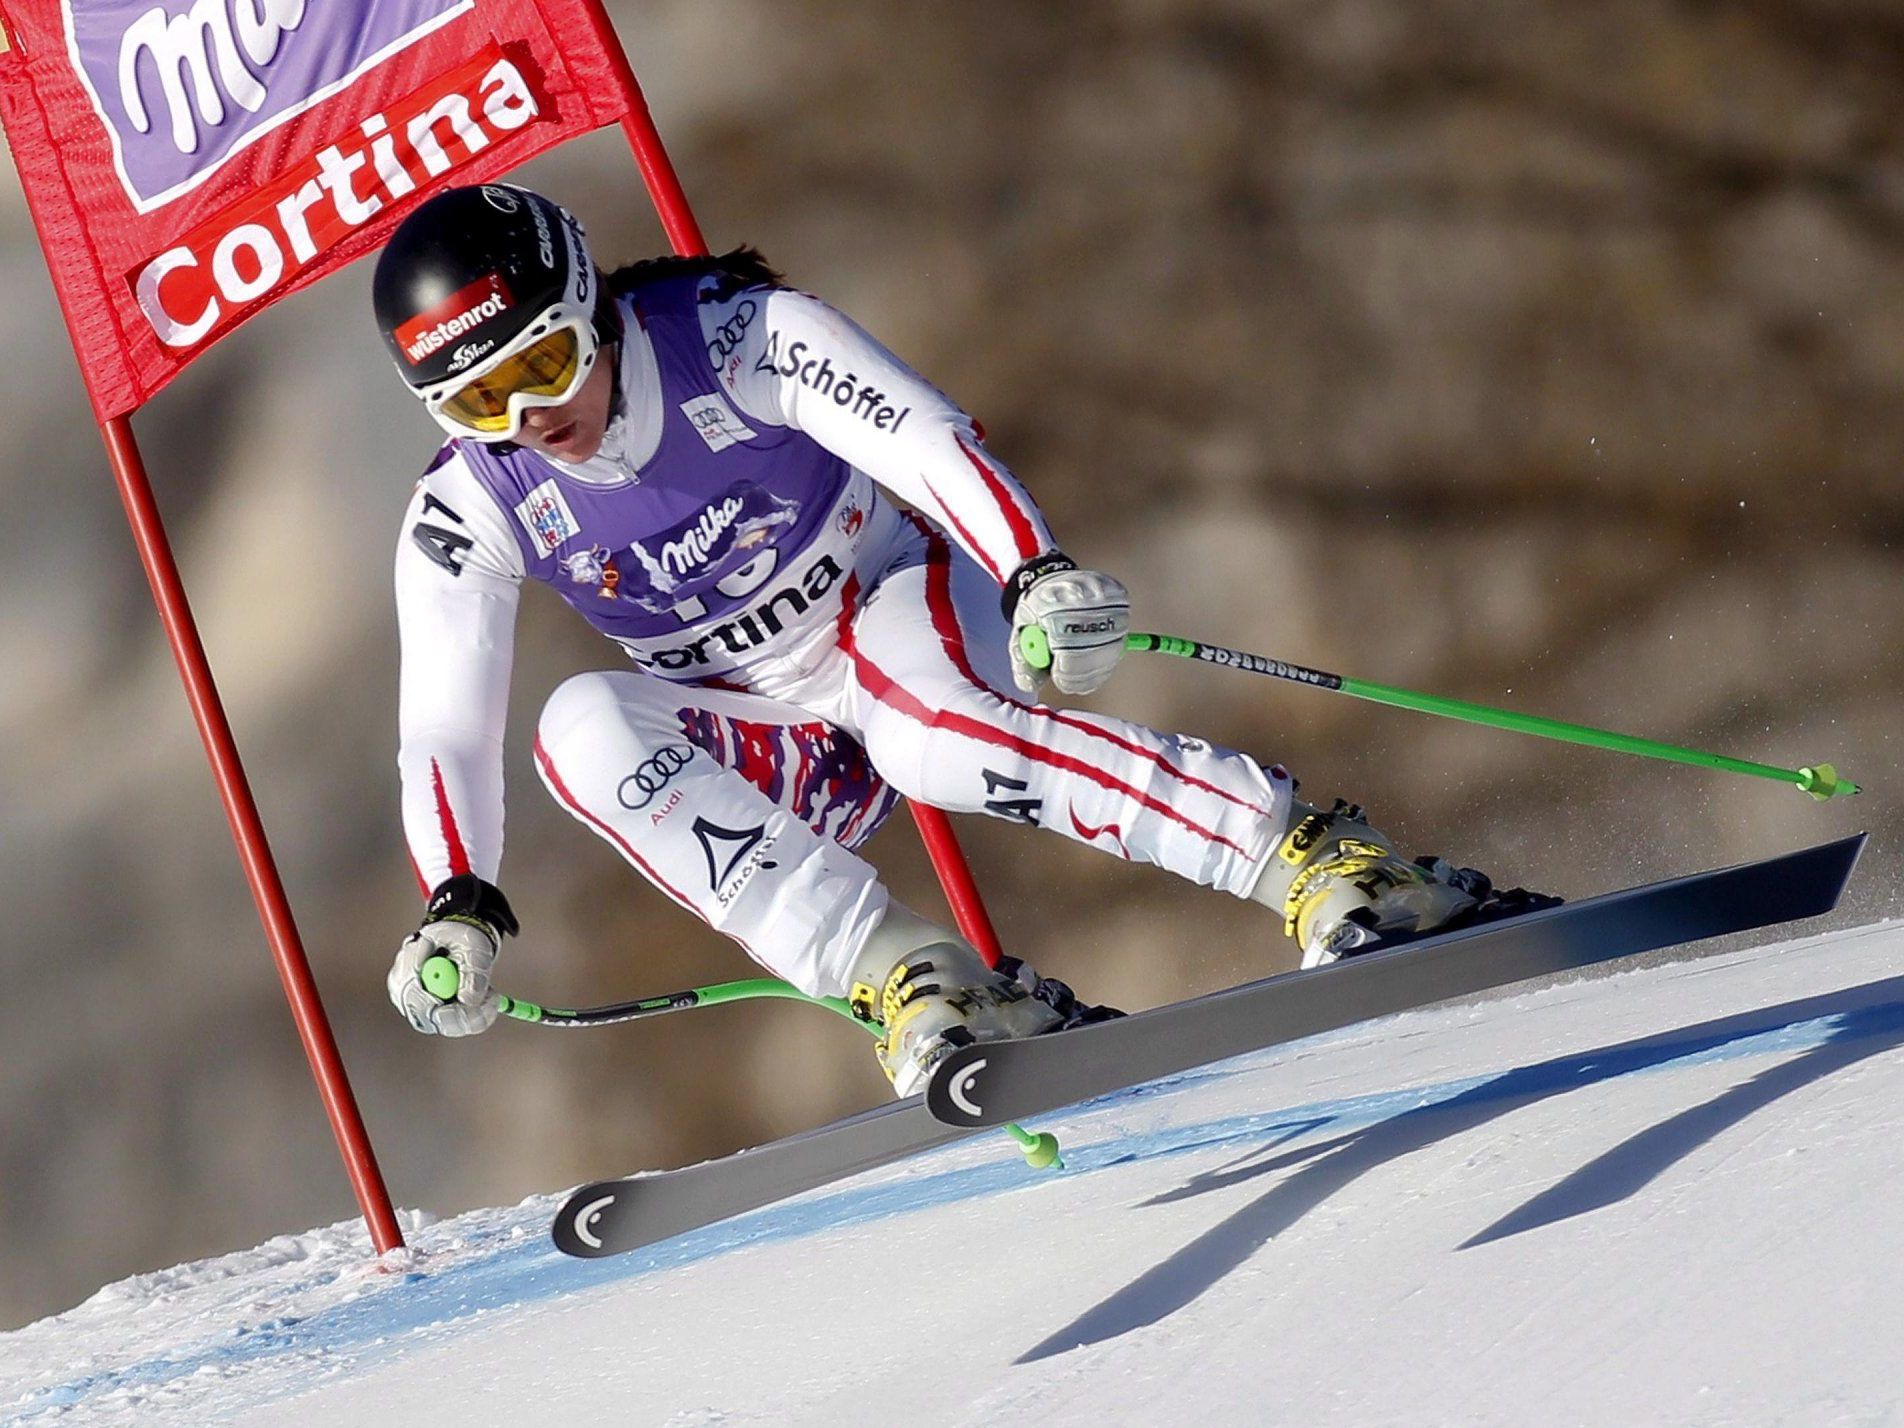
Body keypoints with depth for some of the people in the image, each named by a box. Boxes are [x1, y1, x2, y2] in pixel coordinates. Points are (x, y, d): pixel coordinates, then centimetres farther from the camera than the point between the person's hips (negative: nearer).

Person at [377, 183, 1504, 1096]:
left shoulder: (744, 337, -20)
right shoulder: (468, 515, -11)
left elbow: (927, 443, -30)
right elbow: (445, 729, -11)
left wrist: (1038, 576, -48)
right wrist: (459, 908, -28)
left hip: (902, 608, -3)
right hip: (778, 762, 3)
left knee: (919, 722, -39)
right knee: (583, 726, -28)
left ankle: (1321, 864, -39)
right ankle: (909, 984, -37)